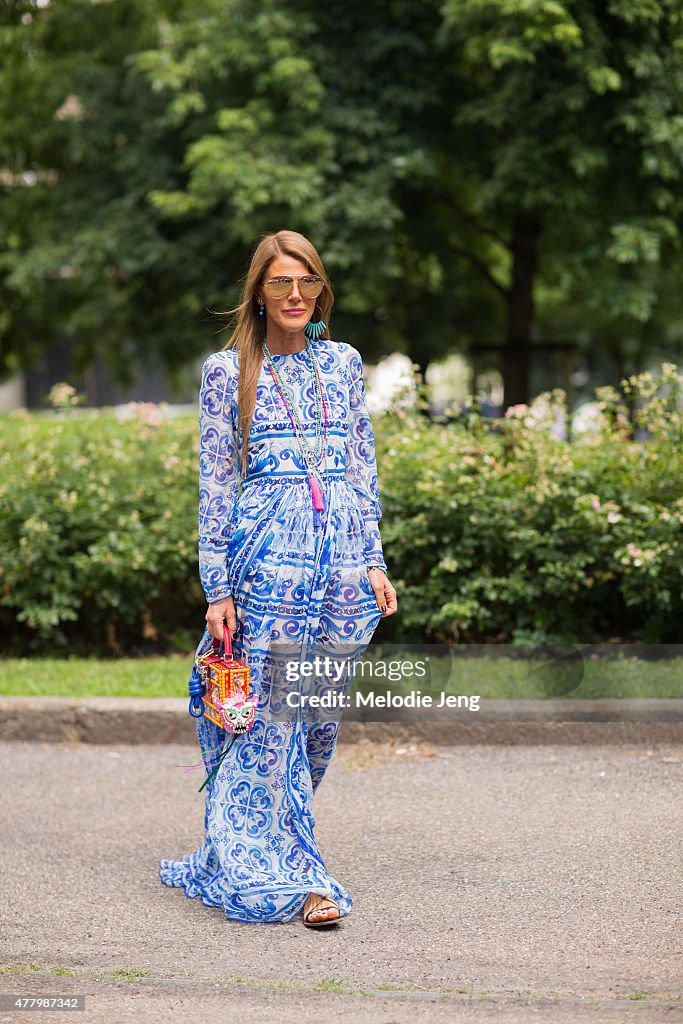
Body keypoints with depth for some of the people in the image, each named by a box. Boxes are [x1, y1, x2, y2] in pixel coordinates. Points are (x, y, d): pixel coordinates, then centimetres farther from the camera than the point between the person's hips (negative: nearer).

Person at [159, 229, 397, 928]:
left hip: (343, 549, 4)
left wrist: (374, 561, 7)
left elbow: (363, 468, 15)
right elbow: (216, 483, 2)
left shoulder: (343, 362, 14)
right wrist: (217, 586, -3)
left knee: (320, 716, 6)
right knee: (269, 717, -6)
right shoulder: (227, 372, 4)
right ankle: (294, 876, 1)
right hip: (267, 550, -4)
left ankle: (255, 848, 22)